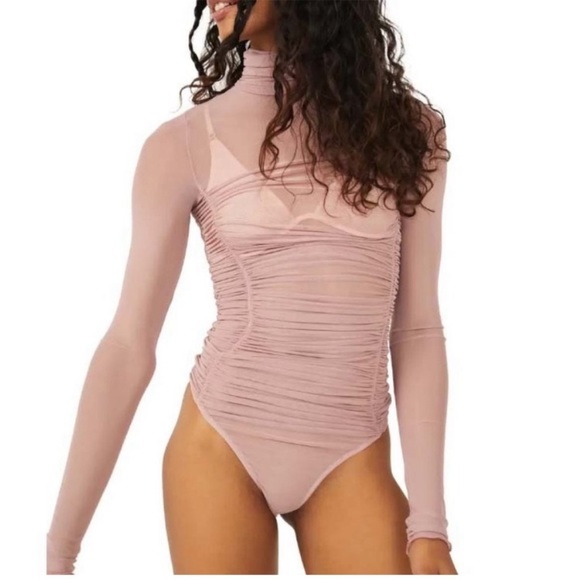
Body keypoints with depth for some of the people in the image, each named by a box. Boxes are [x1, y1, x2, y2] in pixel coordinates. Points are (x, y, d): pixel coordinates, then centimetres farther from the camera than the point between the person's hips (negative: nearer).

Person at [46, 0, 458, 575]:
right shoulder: (186, 144, -4)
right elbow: (129, 346, -5)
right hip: (220, 447, -1)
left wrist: (428, 524, -4)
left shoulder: (406, 129, 1)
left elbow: (417, 331, 1)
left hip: (351, 463, 1)